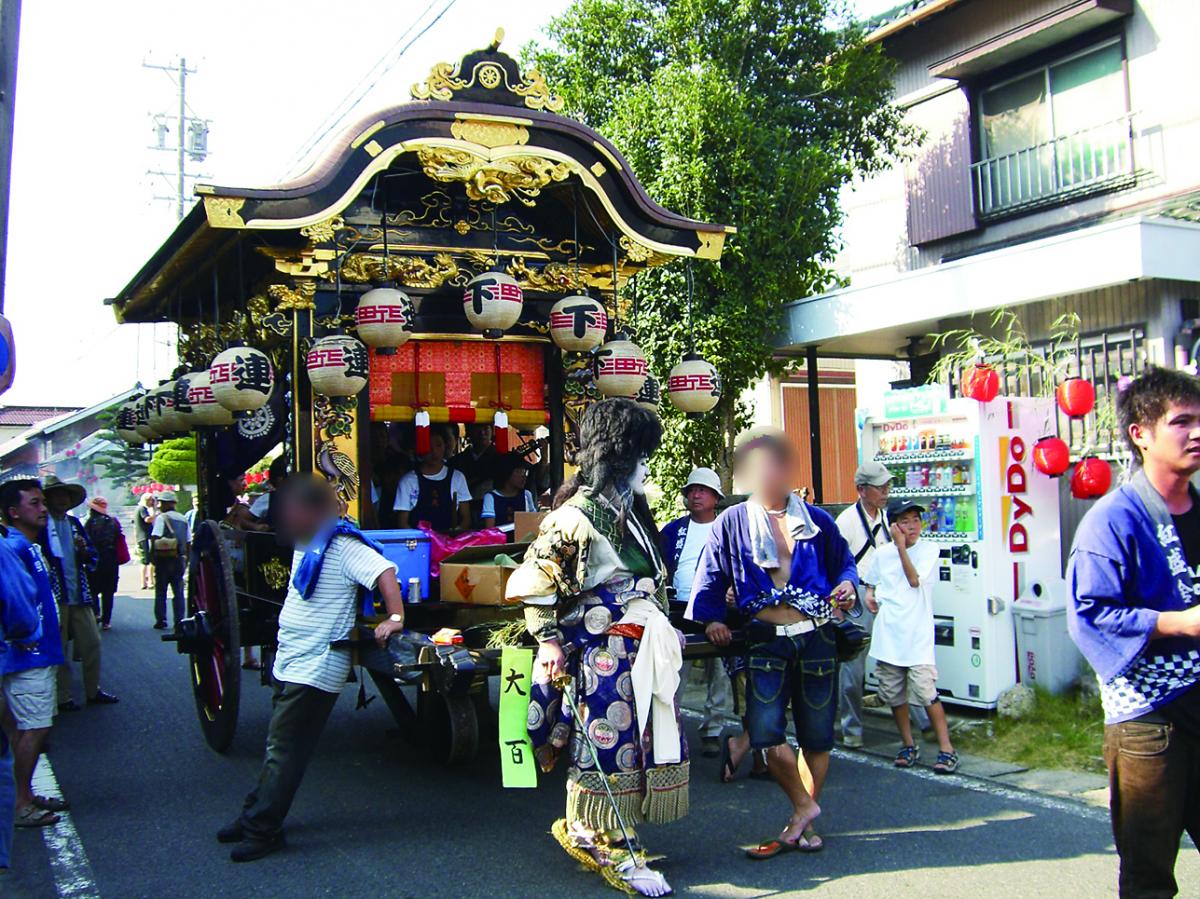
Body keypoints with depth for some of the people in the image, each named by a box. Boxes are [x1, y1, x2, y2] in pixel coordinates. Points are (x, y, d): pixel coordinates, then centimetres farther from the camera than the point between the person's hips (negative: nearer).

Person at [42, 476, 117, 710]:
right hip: (55, 597, -6)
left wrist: (84, 549, -5)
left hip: (79, 595, 6)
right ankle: (63, 698, 15)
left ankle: (93, 691, 23)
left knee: (92, 643, 10)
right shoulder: (41, 525, -7)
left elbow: (92, 559, 14)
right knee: (59, 649, 5)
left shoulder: (74, 523, 13)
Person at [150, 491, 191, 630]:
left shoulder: (161, 518, -7)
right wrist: (185, 559, 17)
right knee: (178, 592, 7)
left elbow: (154, 539, -14)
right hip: (179, 560, 4)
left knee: (160, 592, 5)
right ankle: (179, 621, 3)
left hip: (164, 559, -4)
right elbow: (188, 542, 11)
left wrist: (152, 556, -5)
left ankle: (161, 620, 5)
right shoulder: (183, 519, 10)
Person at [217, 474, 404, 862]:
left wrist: (395, 618, -33)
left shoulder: (342, 546, -17)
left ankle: (262, 830, 4)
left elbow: (384, 571, -26)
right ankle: (253, 816, 28)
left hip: (315, 669, -10)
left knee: (284, 752, -4)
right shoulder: (306, 545, 12)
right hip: (290, 663, 10)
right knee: (277, 747, 18)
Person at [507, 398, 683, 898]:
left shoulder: (630, 512, 14)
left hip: (641, 654, 9)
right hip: (602, 655, -9)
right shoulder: (576, 517, -13)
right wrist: (549, 640, -15)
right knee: (610, 748, -1)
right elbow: (535, 581, -13)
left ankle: (584, 831, 24)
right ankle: (617, 855, 12)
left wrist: (665, 631, 21)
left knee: (644, 742, 10)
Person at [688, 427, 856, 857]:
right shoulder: (732, 522, 5)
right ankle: (803, 806, 13)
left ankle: (802, 821, 26)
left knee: (816, 734, 7)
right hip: (765, 640, -1)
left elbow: (844, 561, 17)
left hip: (817, 637, 1)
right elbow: (711, 578, 9)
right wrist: (711, 618, -2)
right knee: (765, 730, -13)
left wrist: (847, 585, -3)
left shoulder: (816, 520, 8)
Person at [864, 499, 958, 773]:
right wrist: (869, 595, 3)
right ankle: (908, 745, 26)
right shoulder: (882, 554, 7)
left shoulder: (928, 550, -2)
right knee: (894, 694, 11)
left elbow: (915, 580, -14)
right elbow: (872, 583, 21)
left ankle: (946, 748, -1)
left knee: (927, 693, -10)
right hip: (888, 635, 4)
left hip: (917, 635, -4)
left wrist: (901, 547, -13)